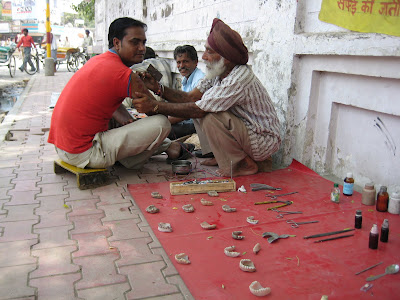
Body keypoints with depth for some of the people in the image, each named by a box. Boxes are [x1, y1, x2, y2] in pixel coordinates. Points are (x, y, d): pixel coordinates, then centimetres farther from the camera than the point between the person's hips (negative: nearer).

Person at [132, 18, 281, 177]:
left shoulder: (240, 77, -28)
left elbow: (199, 110, -31)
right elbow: (191, 97, -3)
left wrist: (154, 106, -29)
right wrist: (158, 88, -16)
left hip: (264, 142, -9)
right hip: (245, 129, 9)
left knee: (211, 118, -29)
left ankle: (244, 165, -11)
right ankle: (220, 155, 13)